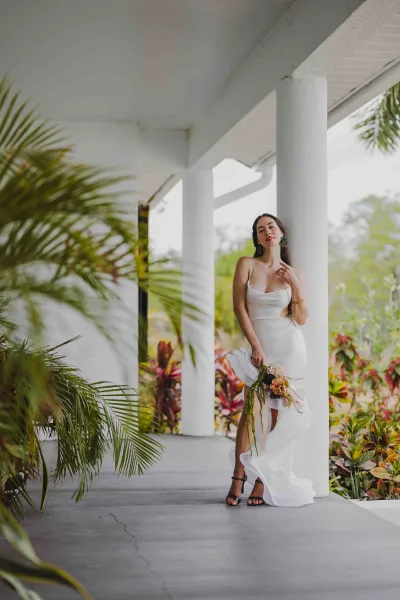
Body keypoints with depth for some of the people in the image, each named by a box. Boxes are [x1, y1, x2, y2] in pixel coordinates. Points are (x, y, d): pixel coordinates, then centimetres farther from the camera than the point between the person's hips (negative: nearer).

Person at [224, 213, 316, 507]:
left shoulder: (291, 273, 6)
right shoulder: (246, 264, 3)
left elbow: (302, 319, 4)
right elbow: (239, 307, -3)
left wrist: (296, 285, -8)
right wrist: (256, 346, -9)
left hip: (288, 345, 1)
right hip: (258, 344, 0)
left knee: (279, 414, -2)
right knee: (252, 411, -12)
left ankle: (263, 481, 2)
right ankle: (238, 479, -7)